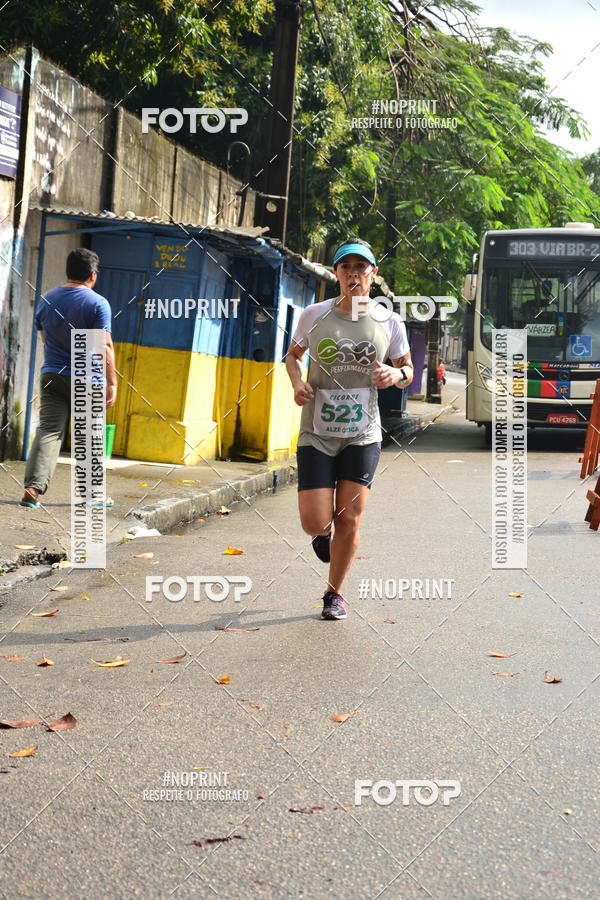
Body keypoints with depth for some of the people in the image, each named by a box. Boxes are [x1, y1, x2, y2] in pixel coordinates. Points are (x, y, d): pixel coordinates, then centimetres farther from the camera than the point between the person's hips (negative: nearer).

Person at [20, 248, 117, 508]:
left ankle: (33, 487, -18)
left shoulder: (47, 299, 7)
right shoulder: (97, 303, -10)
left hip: (51, 376, 4)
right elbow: (104, 345, -15)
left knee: (48, 430, -2)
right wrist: (112, 382, -13)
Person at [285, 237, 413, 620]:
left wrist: (396, 374, -11)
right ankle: (324, 532, 33)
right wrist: (297, 382, -5)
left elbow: (408, 370, 13)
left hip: (363, 435, 1)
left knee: (349, 520, 0)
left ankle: (335, 593, 22)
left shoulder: (390, 323, 0)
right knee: (315, 523, -7)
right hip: (316, 434, 0)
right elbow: (293, 354, 16)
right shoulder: (314, 315, -2)